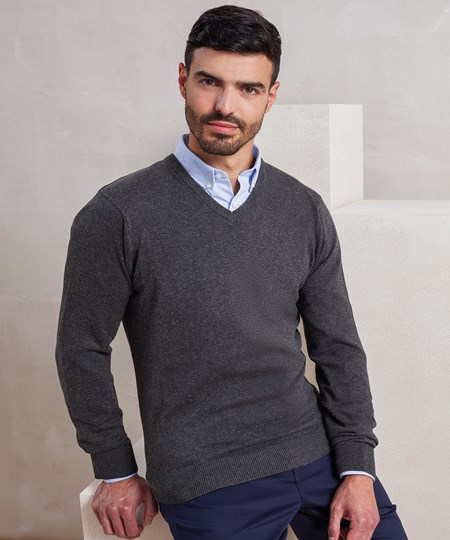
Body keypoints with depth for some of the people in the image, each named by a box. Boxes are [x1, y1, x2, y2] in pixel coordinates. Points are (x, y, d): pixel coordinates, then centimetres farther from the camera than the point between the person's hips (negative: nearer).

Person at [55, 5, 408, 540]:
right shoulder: (118, 215, -9)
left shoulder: (305, 211, 3)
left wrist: (357, 468, -1)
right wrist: (116, 471, 2)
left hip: (319, 454, 4)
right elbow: (82, 350, -2)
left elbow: (338, 346, 6)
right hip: (208, 483, -3)